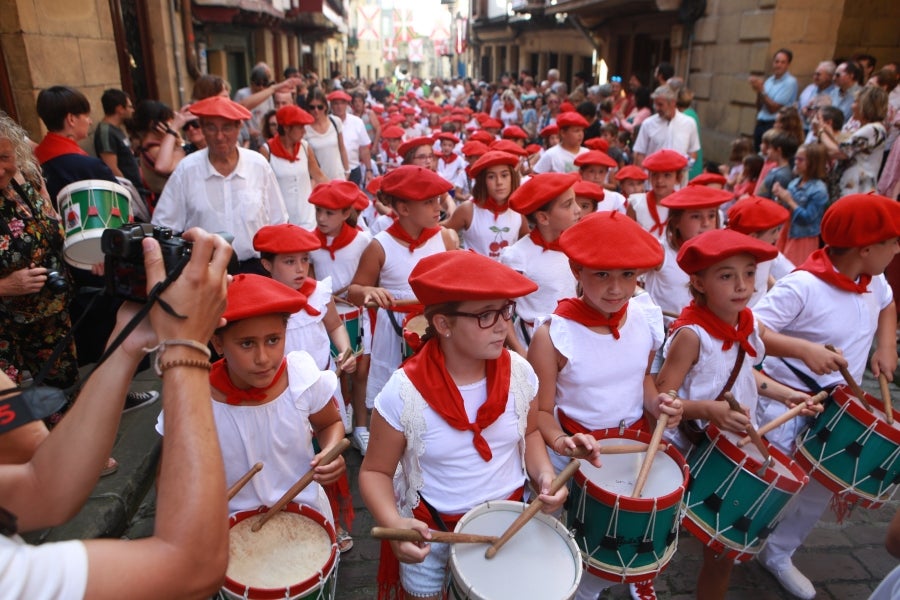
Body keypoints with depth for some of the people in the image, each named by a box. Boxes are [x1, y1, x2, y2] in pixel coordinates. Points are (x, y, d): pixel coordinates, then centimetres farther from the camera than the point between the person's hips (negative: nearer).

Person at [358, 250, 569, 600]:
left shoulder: (519, 373, -15)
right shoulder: (404, 393, -26)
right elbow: (375, 471, -13)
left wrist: (544, 475, -13)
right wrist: (393, 523, -30)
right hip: (430, 532, -2)